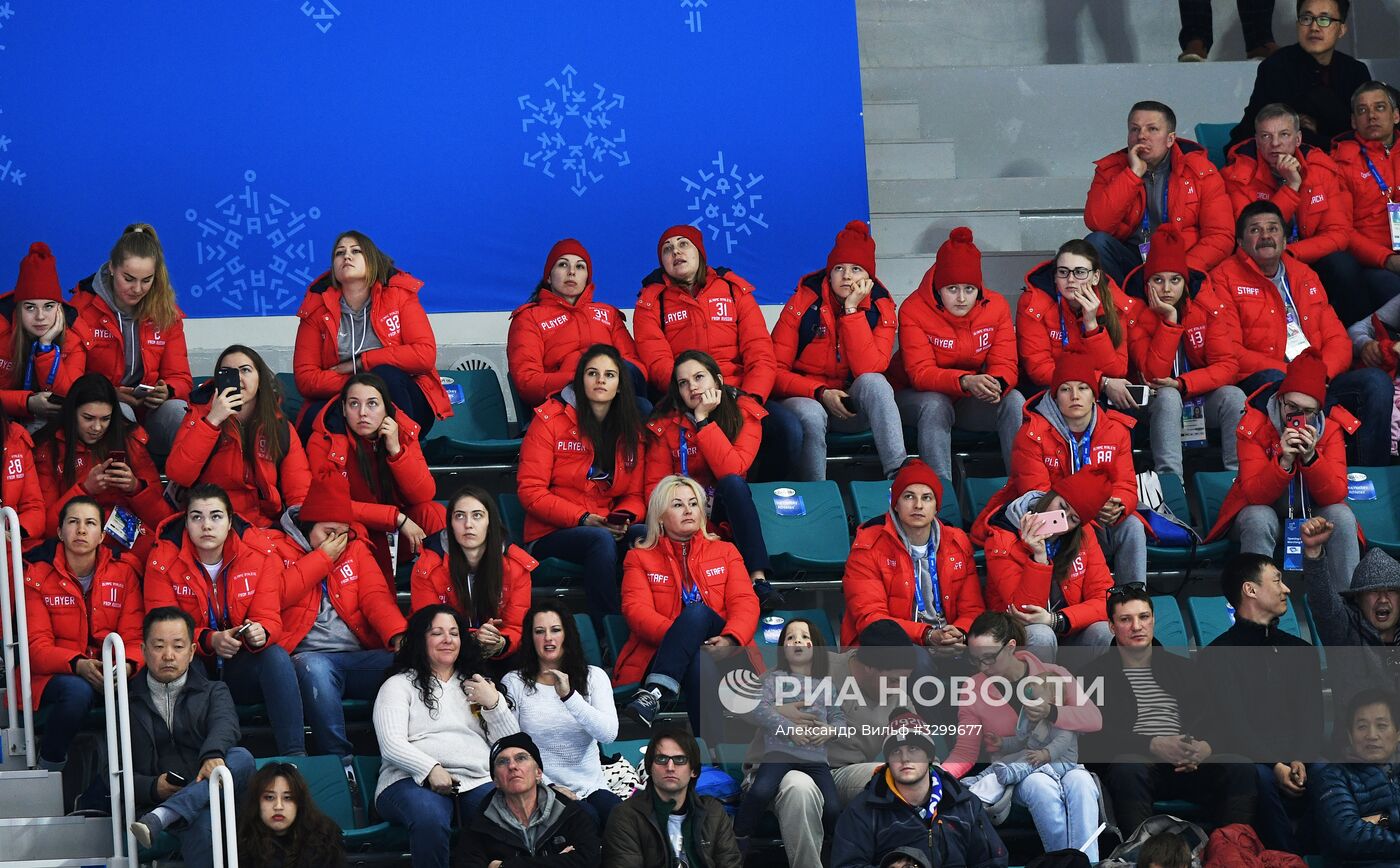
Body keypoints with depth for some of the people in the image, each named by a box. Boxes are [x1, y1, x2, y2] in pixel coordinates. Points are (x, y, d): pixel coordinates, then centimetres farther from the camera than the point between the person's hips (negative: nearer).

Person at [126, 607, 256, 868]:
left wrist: (213, 755, -29)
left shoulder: (213, 692, 20)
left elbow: (224, 724, -5)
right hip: (156, 802, -2)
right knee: (201, 823, -39)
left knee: (242, 757, -32)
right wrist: (153, 788, -11)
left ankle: (161, 818, -42)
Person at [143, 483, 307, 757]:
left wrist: (260, 633, -33)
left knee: (276, 656, -28)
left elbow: (269, 618, -7)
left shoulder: (260, 552, -7)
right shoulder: (163, 561, -11)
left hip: (242, 668, 2)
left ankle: (294, 755, -34)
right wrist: (210, 640, -32)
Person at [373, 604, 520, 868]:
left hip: (478, 781, 3)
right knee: (431, 819, -40)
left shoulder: (475, 685, 27)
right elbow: (391, 745, -2)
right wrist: (431, 769, -20)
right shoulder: (399, 685, 14)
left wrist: (494, 704, 1)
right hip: (413, 780, -3)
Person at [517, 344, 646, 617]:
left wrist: (624, 519, -13)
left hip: (610, 531, 4)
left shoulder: (630, 428, 13)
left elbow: (634, 495, 12)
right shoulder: (550, 419, -1)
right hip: (550, 536, -4)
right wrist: (583, 519, -18)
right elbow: (530, 491, -7)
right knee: (601, 540, -37)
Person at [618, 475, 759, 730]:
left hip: (719, 651, 1)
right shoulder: (640, 558, 20)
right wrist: (675, 633, -20)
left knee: (697, 611, -34)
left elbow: (745, 602, 8)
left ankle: (654, 694, -50)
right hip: (659, 656, -1)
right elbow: (636, 610, 2)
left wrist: (730, 639, -17)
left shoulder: (725, 552, 24)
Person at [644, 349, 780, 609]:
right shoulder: (666, 423, -6)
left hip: (726, 508, 0)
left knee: (733, 483, -34)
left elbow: (731, 470, -24)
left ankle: (758, 579, -42)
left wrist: (702, 419, -24)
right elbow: (655, 486, -7)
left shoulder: (745, 412, -9)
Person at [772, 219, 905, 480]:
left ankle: (899, 474, -40)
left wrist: (852, 310, -20)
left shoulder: (880, 308, -3)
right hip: (803, 398, -2)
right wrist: (820, 393, -24)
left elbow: (868, 370, -19)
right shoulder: (803, 303, -7)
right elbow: (776, 371, -9)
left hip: (853, 407, 2)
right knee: (810, 416, -37)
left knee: (874, 382, -30)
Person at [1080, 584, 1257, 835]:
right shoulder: (1094, 675, 13)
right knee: (1128, 768, -40)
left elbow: (1210, 721, 17)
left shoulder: (1182, 668, 27)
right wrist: (1153, 745, -16)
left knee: (1240, 769, -26)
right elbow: (1095, 734, -1)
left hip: (1189, 766, 3)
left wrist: (1205, 747, -10)